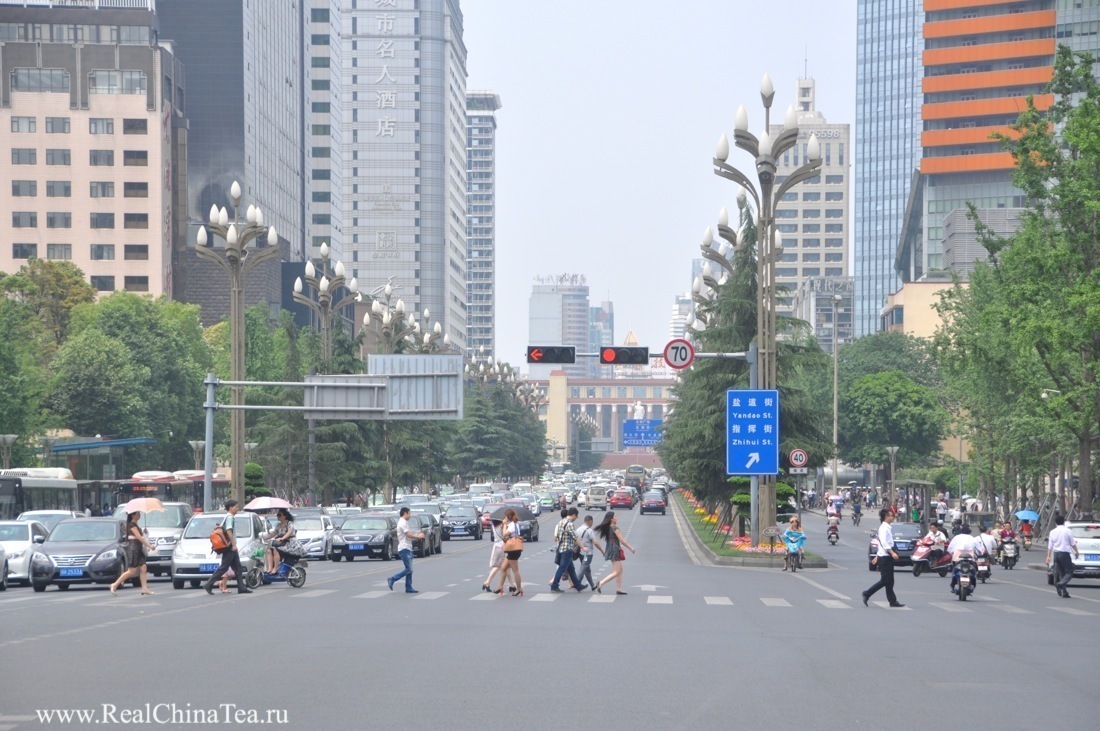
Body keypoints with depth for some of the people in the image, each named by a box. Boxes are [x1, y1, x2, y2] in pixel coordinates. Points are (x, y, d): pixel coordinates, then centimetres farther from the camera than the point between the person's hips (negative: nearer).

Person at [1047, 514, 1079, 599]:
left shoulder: (1052, 532, 6)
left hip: (1056, 554, 5)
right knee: (1069, 572, 0)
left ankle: (1064, 593, 6)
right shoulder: (1067, 531, -5)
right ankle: (1061, 584, -27)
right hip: (1065, 553, -5)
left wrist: (1048, 556, 8)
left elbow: (1050, 546, 5)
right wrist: (1076, 553, 14)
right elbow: (1073, 544, 0)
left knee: (1060, 573, 10)